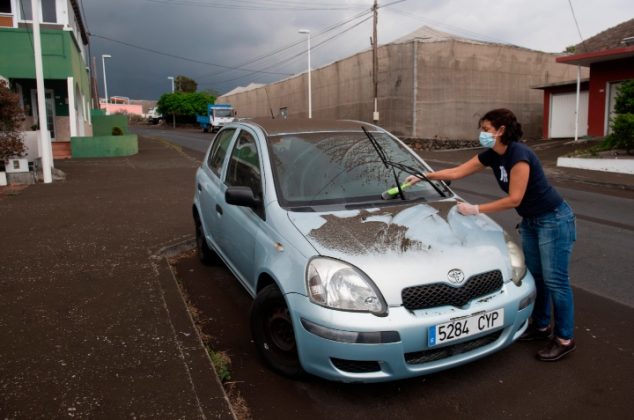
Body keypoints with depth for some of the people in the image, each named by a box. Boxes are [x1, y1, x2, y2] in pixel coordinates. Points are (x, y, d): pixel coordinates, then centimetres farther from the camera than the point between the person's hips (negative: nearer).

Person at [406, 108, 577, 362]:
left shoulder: (518, 154, -24)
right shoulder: (491, 155, 1)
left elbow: (514, 199, -24)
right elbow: (456, 172, 7)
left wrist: (476, 210, -19)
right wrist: (423, 177, 6)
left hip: (553, 219, -8)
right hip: (530, 222, 8)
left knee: (555, 280, -3)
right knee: (535, 276, 14)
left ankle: (564, 339, 8)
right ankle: (541, 326, 28)